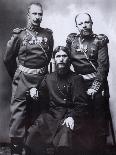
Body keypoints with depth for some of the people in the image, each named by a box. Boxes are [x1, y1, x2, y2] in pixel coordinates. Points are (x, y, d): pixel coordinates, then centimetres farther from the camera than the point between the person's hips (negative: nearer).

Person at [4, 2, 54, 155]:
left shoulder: (48, 34, 4)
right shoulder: (19, 35, -2)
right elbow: (8, 59, 6)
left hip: (41, 79, 3)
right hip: (23, 79, -2)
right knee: (18, 112, -5)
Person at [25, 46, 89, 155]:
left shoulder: (76, 79, 6)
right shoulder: (49, 78, 19)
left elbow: (81, 104, -2)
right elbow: (43, 102, 21)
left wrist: (72, 116, -20)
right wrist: (35, 92, 0)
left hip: (68, 115, -3)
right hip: (51, 114, 3)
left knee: (65, 133, -33)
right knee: (34, 133, -23)